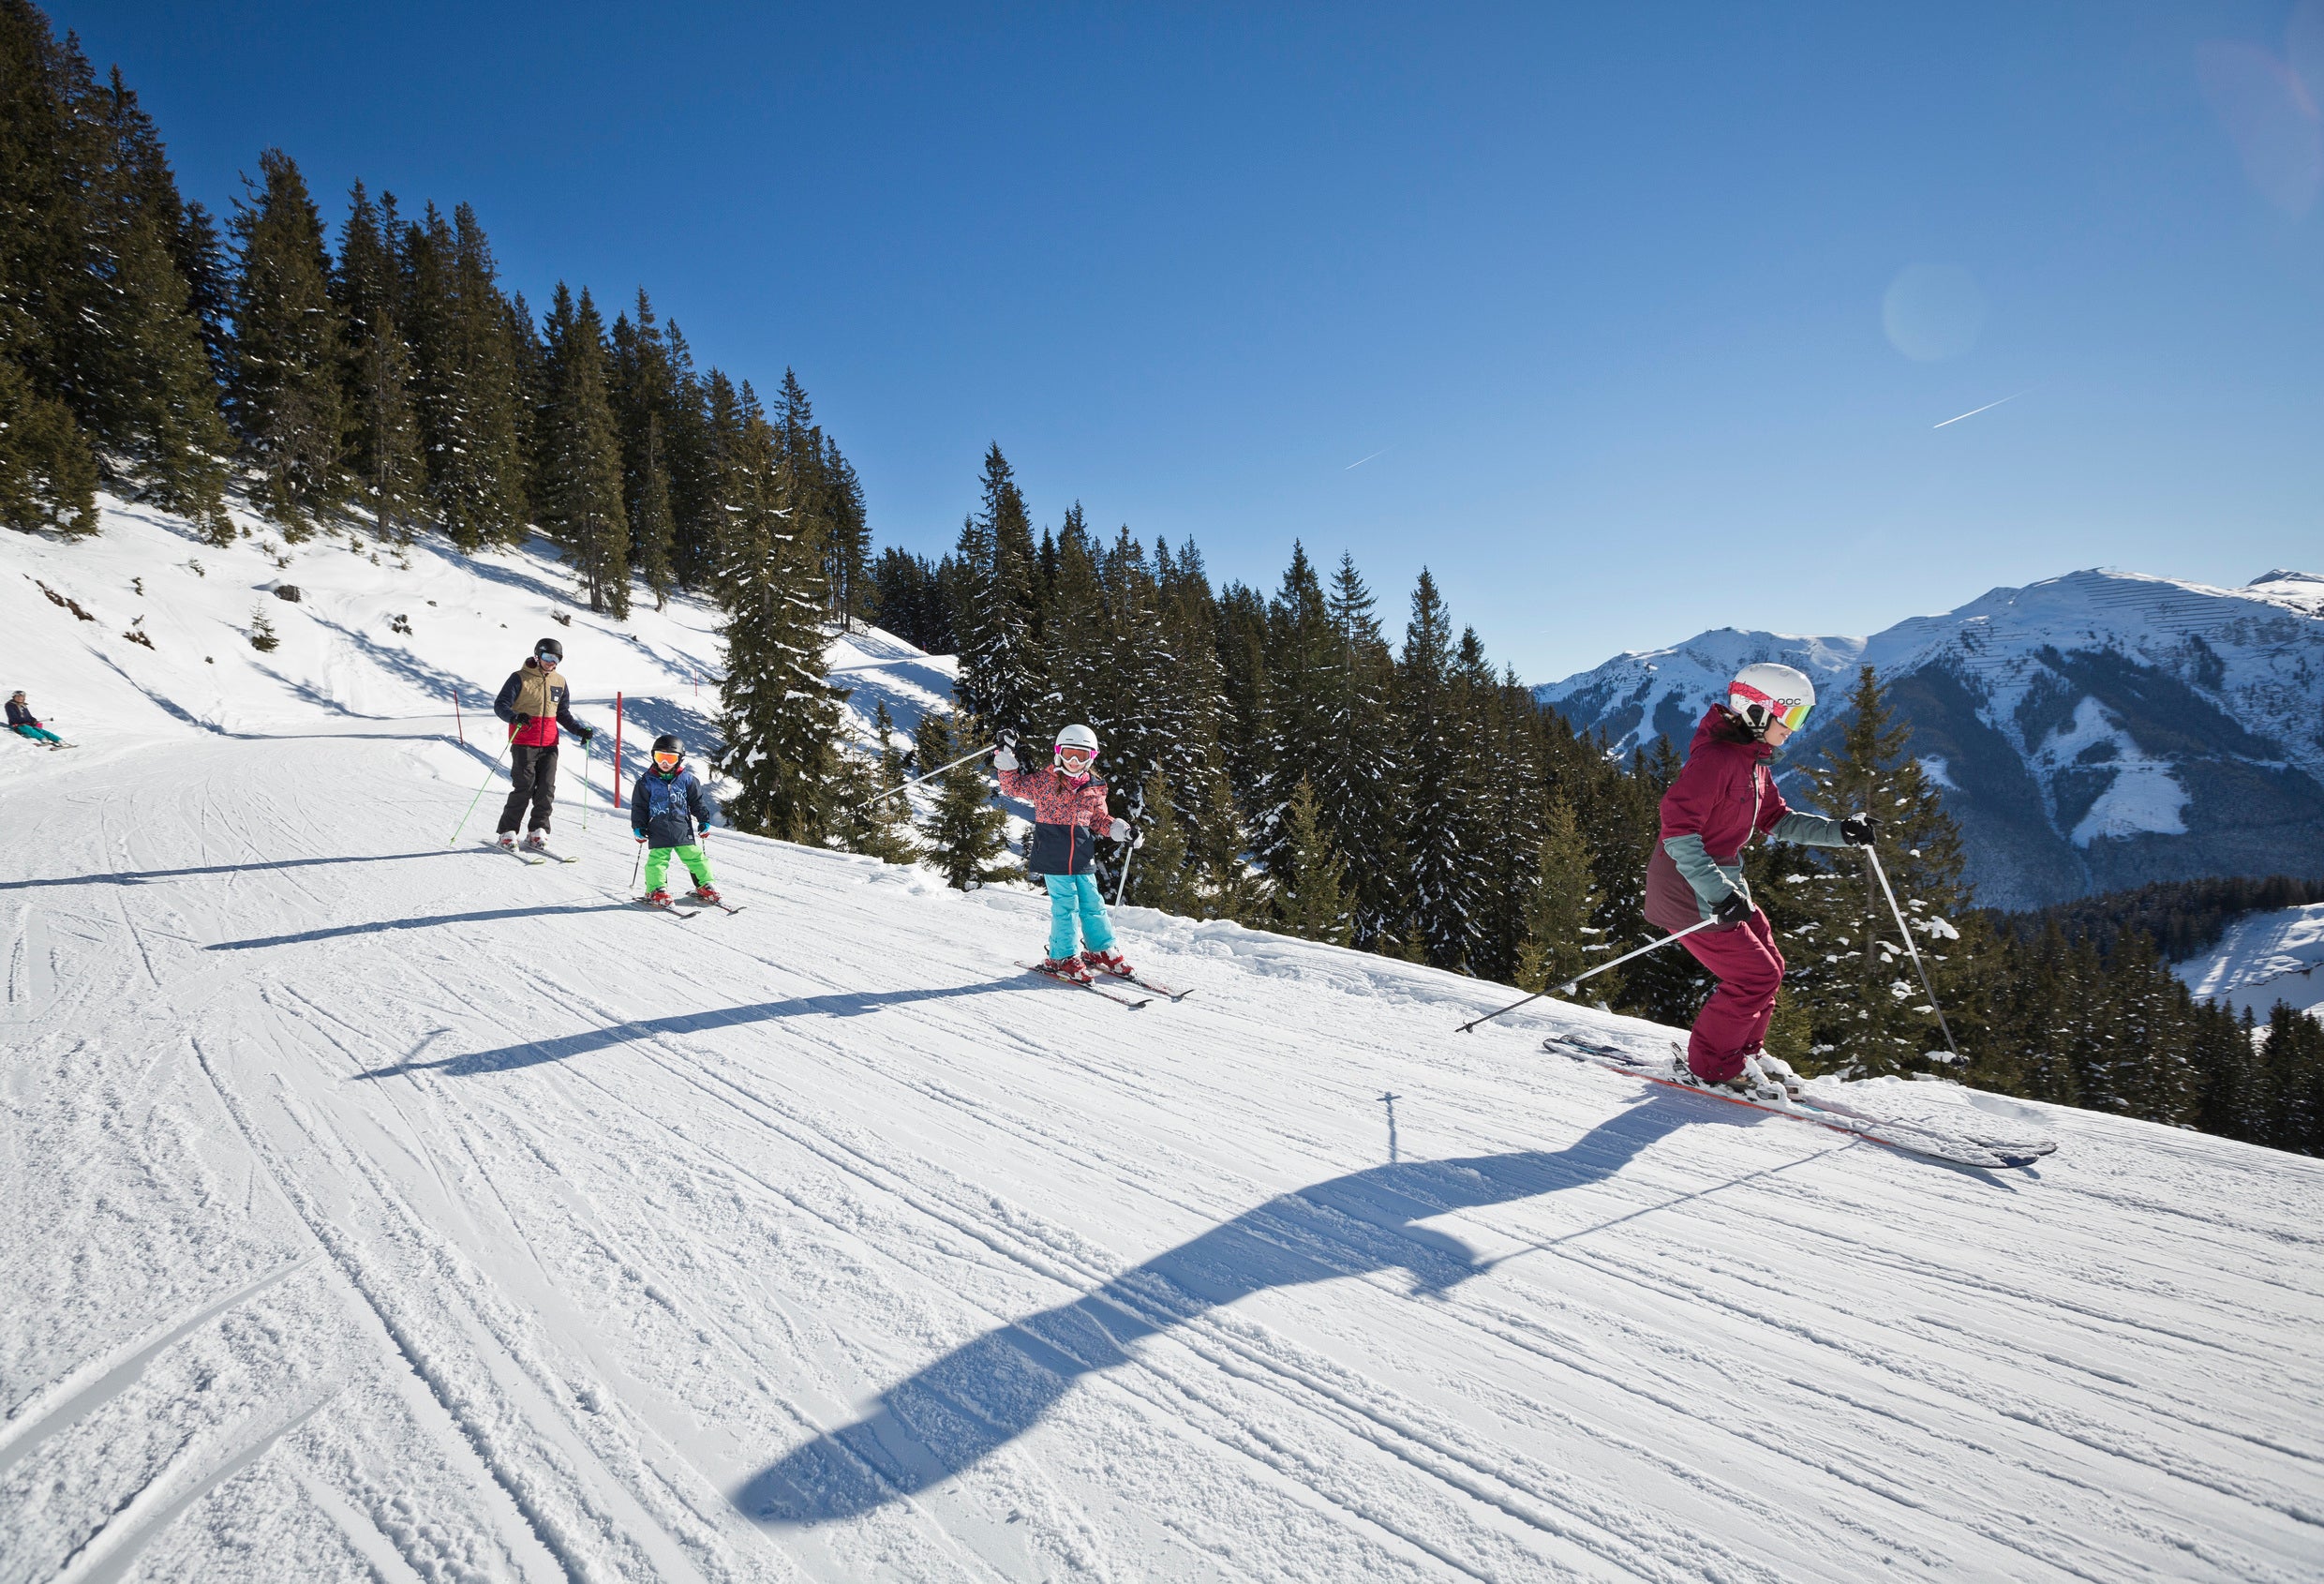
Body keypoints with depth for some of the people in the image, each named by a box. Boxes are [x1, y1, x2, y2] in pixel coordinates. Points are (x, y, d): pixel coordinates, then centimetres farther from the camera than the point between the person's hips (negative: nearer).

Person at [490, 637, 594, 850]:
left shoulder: (560, 682, 14)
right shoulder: (520, 678, -2)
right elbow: (500, 705, -6)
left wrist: (579, 730, 7)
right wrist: (515, 717, -27)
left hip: (549, 745, 4)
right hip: (523, 743, -4)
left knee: (547, 789, -1)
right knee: (524, 788, -9)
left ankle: (538, 831, 9)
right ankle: (507, 832, 3)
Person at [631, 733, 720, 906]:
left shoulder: (687, 779, 4)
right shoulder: (647, 781, 2)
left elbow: (698, 801, 11)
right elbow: (638, 805, 6)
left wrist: (705, 820, 6)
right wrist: (638, 827, 1)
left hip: (683, 829, 1)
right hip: (659, 831, -1)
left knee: (694, 857, 4)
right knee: (657, 860, -7)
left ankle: (705, 887, 15)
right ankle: (655, 891, 2)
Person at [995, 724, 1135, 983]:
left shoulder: (1094, 789, 8)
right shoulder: (1043, 781, -1)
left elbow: (1099, 819, 17)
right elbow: (1014, 786, 3)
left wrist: (1117, 828, 0)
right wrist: (1006, 761, -9)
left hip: (1083, 859, 4)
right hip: (1053, 858, -4)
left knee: (1093, 904, 9)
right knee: (1065, 906, -4)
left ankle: (1101, 951, 24)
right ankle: (1062, 957, 10)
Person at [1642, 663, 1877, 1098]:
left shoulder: (1754, 762, 10)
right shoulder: (1715, 757, -23)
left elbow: (1778, 820, 19)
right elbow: (1678, 829, -29)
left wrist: (1840, 832, 6)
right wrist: (1718, 893, -33)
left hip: (1722, 880, 10)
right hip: (1690, 890, -10)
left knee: (1769, 968, 16)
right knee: (1756, 975, -6)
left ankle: (1743, 1052, 34)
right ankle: (1712, 1065, 10)